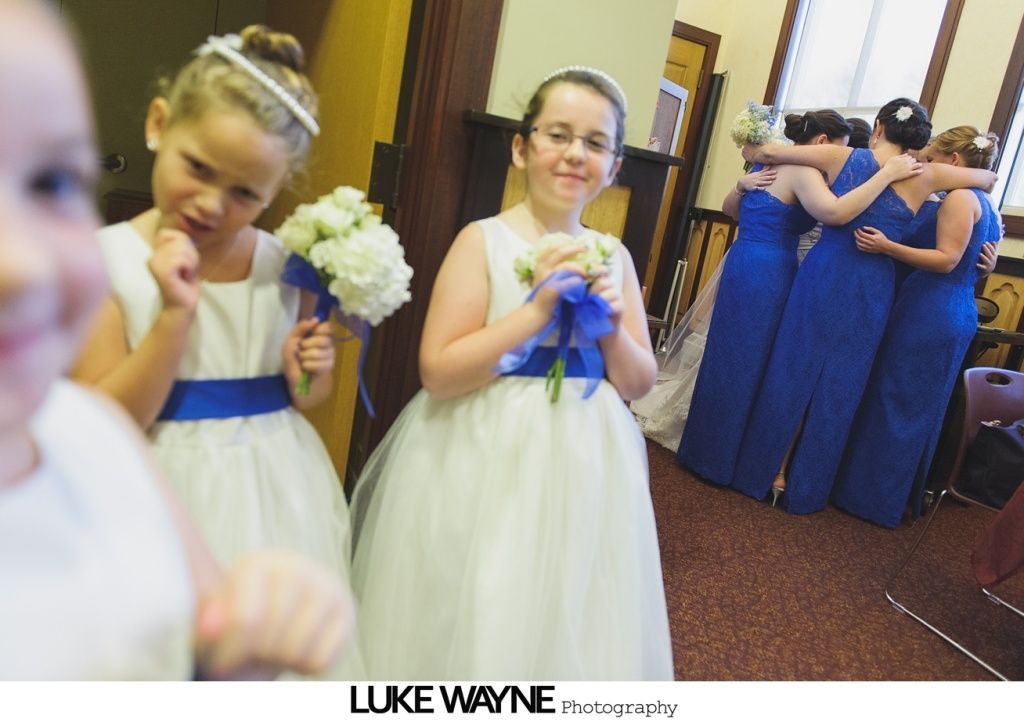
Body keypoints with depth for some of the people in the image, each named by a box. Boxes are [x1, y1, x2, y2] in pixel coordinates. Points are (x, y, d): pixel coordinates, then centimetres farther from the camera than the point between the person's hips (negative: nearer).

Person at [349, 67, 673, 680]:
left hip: (582, 469, 5)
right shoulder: (484, 240, -9)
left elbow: (638, 384, 7)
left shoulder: (613, 257, 4)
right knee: (467, 622, 10)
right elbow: (438, 371, -17)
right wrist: (538, 309, -21)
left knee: (568, 626, 18)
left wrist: (613, 324, -12)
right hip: (486, 466, -4)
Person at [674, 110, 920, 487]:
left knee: (730, 360, 16)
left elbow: (729, 207, 28)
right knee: (748, 366, 1)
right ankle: (720, 459, 13)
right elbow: (835, 212, -30)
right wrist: (887, 173, -22)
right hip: (767, 275, -9)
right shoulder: (802, 171, -12)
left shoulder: (770, 165, 16)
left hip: (742, 266, 9)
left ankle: (707, 447, 27)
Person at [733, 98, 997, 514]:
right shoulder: (925, 177, -2)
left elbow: (769, 152, 2)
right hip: (870, 291, 0)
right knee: (838, 388, 10)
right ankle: (805, 489, 22)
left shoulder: (843, 158, -2)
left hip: (821, 277, 1)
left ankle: (772, 470, 21)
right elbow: (990, 178, 17)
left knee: (793, 372, 12)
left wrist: (752, 151, 24)